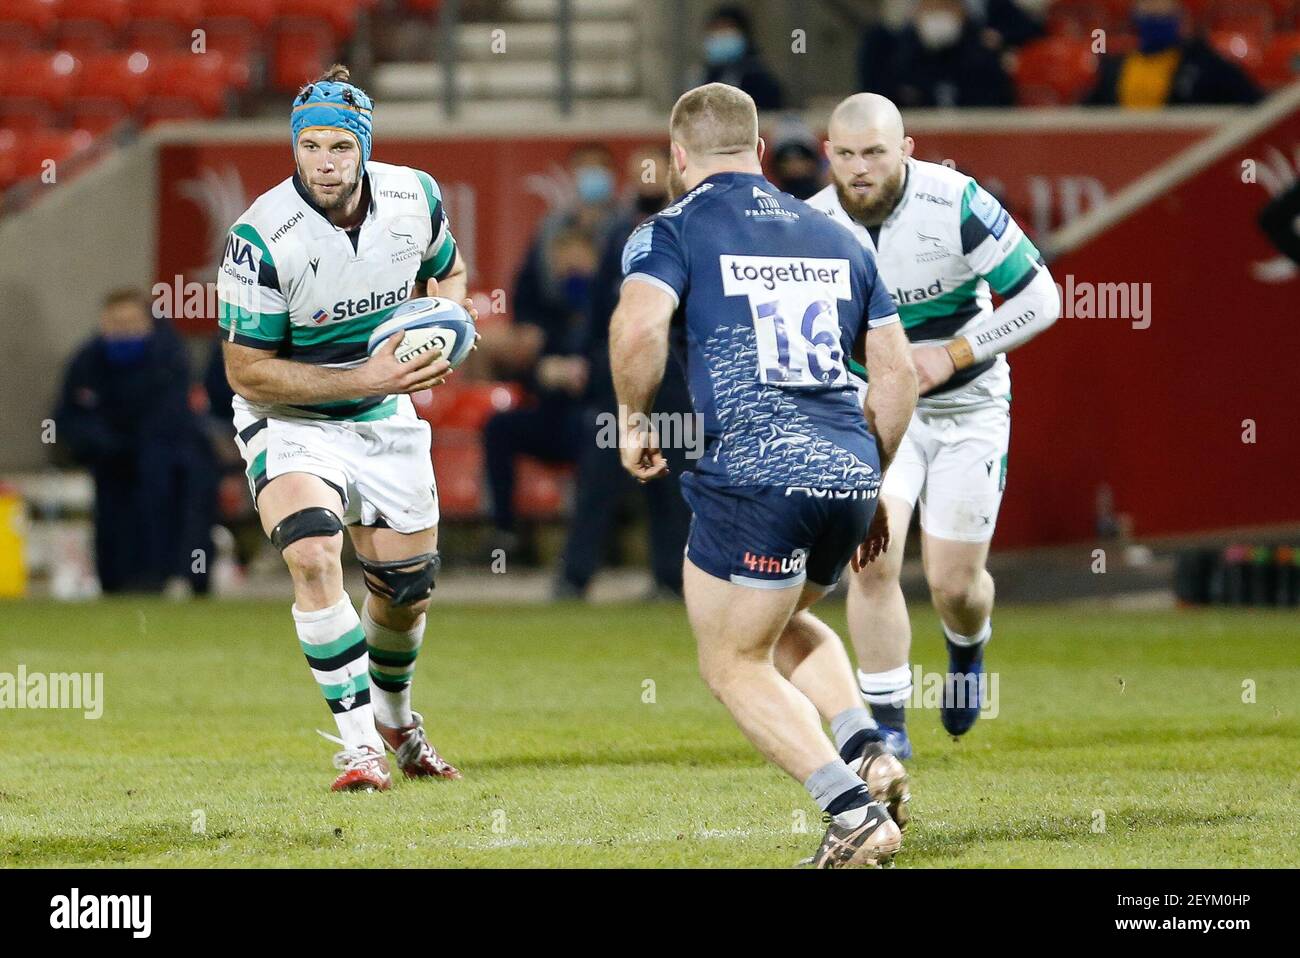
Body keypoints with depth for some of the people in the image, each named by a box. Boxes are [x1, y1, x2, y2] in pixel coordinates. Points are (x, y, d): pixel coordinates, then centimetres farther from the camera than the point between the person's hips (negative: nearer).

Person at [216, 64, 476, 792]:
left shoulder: (415, 198, -12)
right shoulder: (262, 239, -27)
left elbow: (449, 272, 11)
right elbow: (247, 372, -20)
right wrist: (365, 378, -27)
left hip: (386, 418, 4)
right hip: (290, 423, -4)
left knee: (410, 586, 11)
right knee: (315, 556, -28)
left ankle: (395, 717, 42)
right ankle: (358, 741, -18)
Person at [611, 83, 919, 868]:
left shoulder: (672, 231, 3)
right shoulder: (835, 237, 19)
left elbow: (638, 329, -17)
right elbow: (898, 371, 18)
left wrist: (634, 419, 1)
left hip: (754, 475, -6)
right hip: (849, 477, 6)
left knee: (735, 665, 10)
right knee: (784, 625, 31)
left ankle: (856, 812, -5)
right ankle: (867, 752, 8)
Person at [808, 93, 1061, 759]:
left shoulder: (956, 205, -22)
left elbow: (1039, 298, -17)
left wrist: (953, 354, -22)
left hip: (967, 409, -2)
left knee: (955, 584, 1)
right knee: (873, 560, -18)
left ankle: (966, 649, 40)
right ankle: (888, 725, -4)